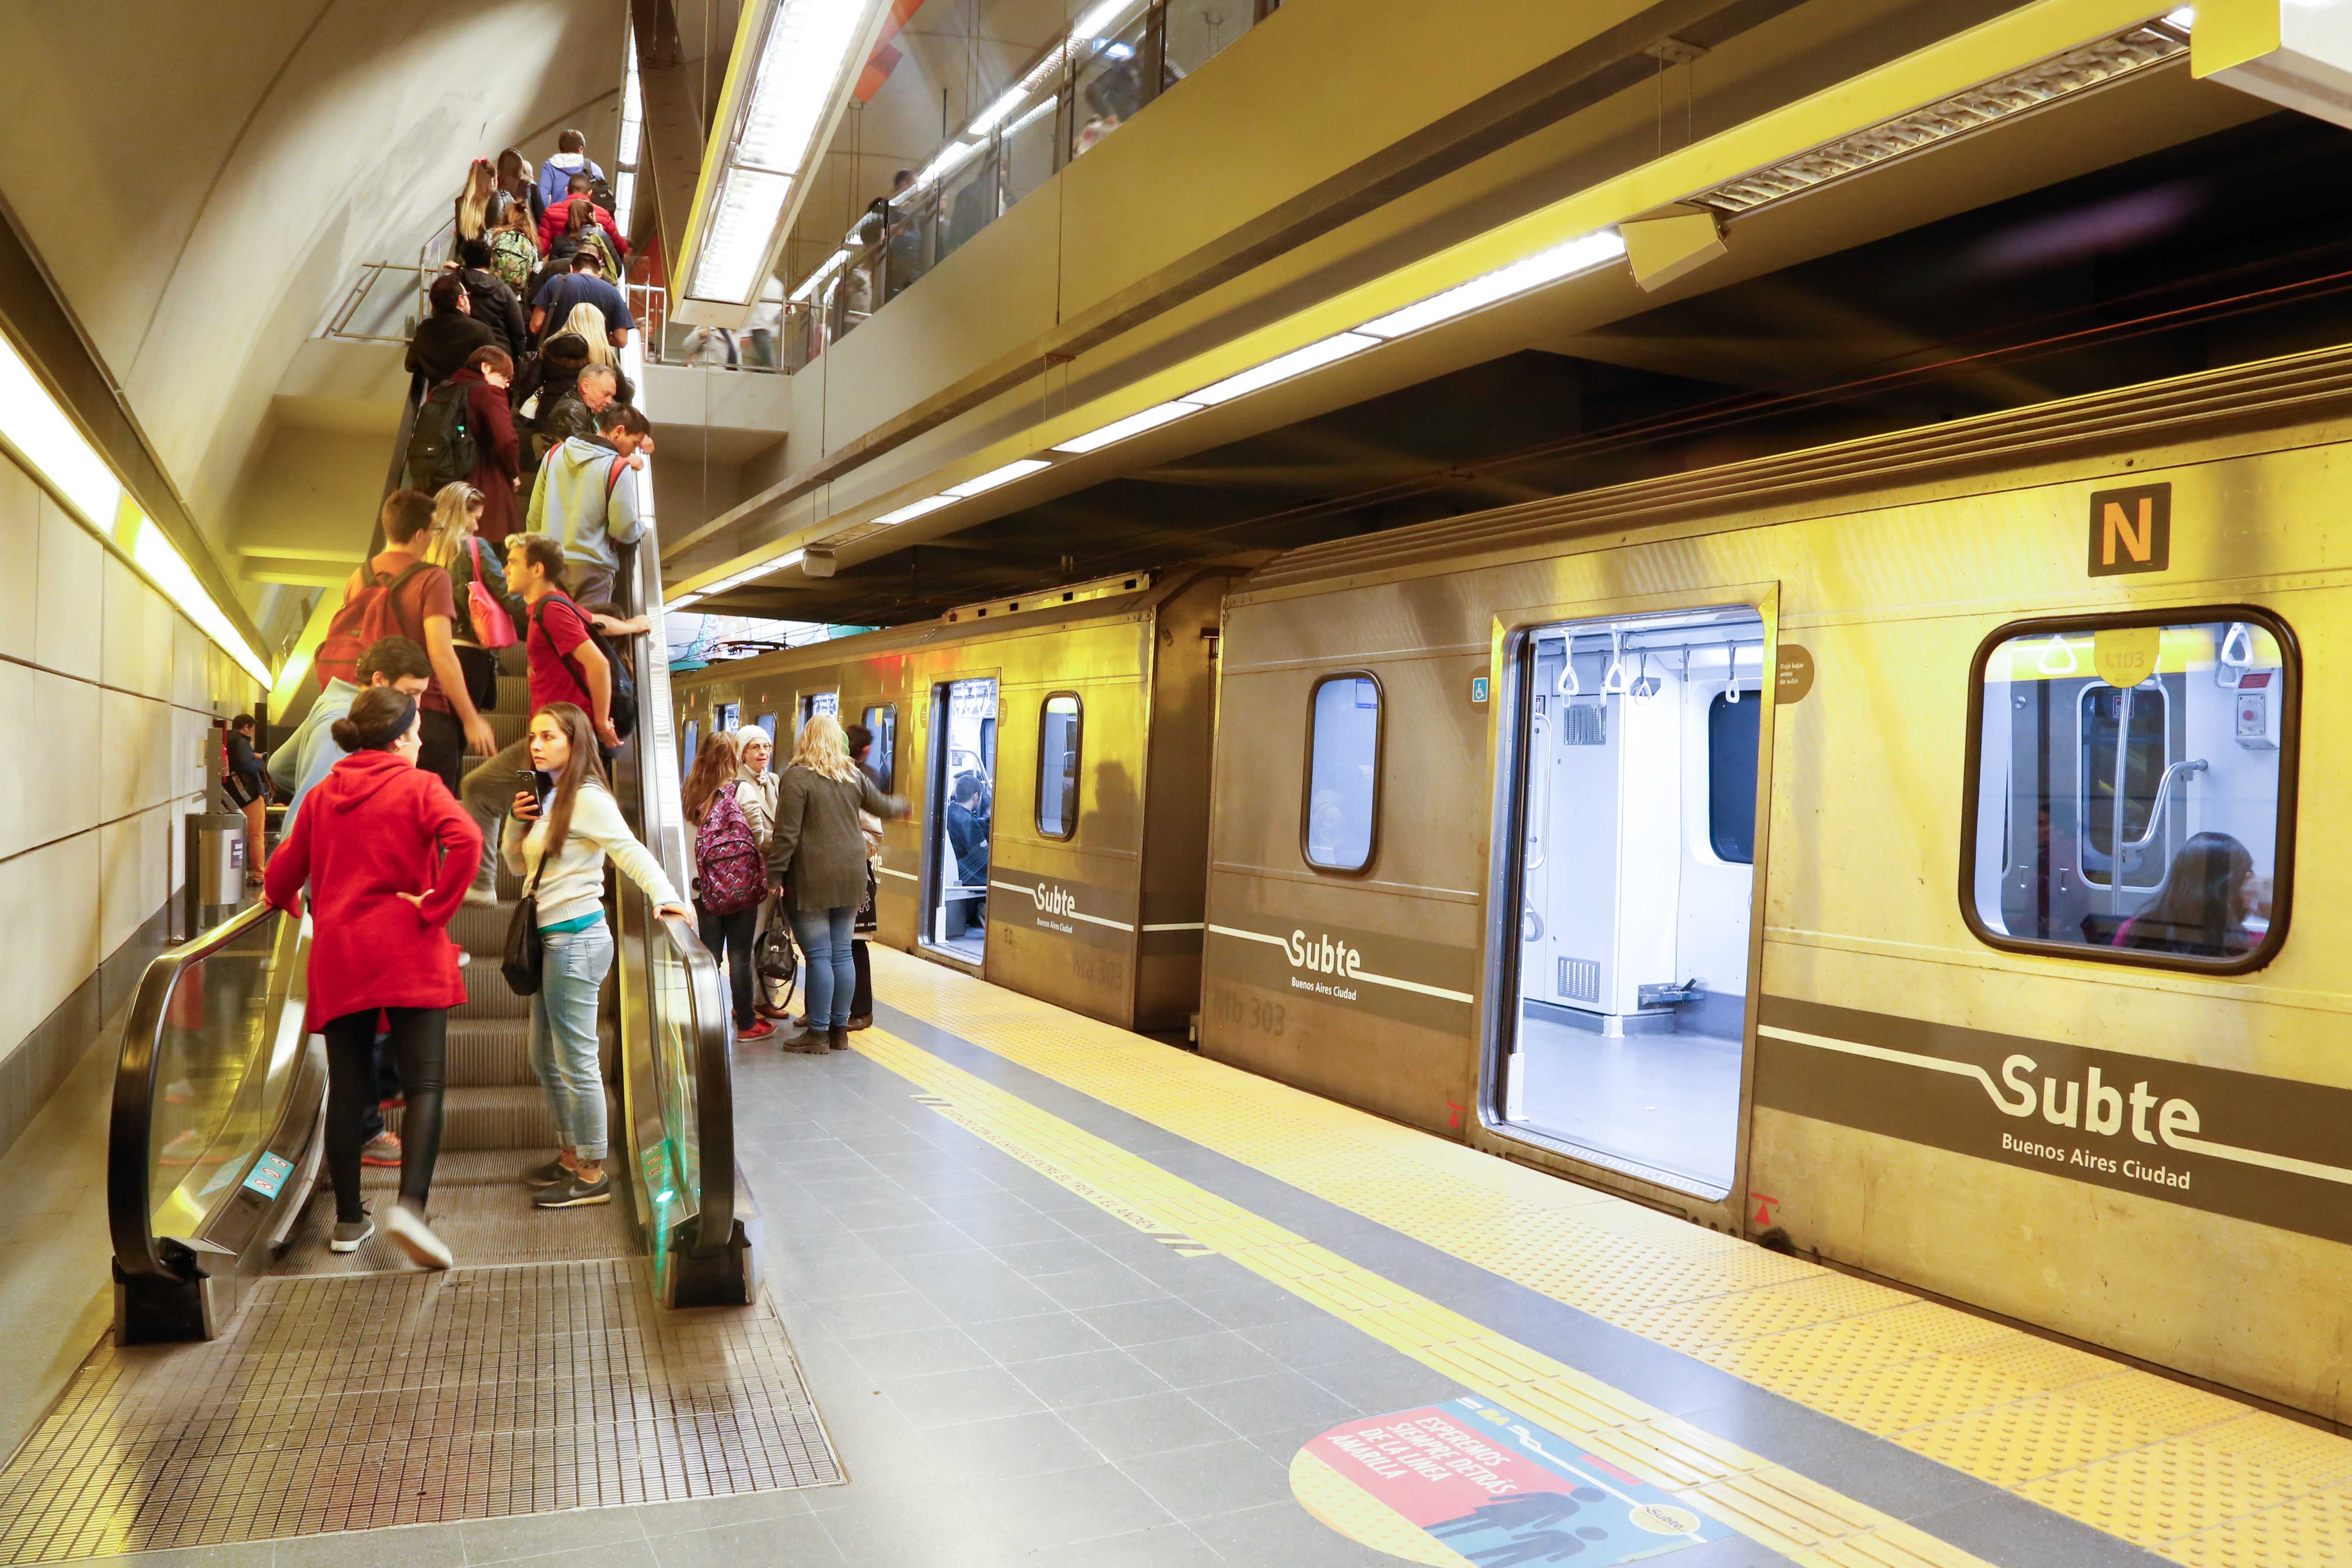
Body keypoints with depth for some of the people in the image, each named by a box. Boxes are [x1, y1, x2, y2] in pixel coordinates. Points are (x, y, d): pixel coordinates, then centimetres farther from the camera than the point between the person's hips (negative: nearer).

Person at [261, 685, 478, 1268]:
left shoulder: (322, 795, 13)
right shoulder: (419, 787, -1)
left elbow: (283, 876, 17)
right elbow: (466, 841, -21)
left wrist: (288, 903, 39)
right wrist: (435, 908, -12)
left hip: (338, 957, 5)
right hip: (409, 956, -5)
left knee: (346, 1089, 11)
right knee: (424, 1085, -6)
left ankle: (349, 1220, 19)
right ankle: (410, 1205, -24)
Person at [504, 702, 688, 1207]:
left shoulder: (588, 799, -12)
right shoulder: (549, 799, 15)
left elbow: (630, 850, -25)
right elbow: (517, 864, 20)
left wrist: (664, 895, -41)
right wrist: (517, 819, 2)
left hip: (576, 938, -10)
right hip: (553, 938, 10)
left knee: (576, 1061, -4)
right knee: (546, 1058, 17)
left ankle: (593, 1175, 4)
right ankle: (572, 1155, 29)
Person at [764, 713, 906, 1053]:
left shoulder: (796, 777, -9)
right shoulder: (853, 777, 7)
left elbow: (786, 833, -14)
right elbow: (882, 806, 23)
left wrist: (775, 875, -8)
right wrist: (902, 806, 44)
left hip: (812, 878, -5)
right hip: (850, 876, 5)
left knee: (819, 956, -2)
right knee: (842, 953, 10)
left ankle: (818, 1034, 2)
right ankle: (840, 1030, 17)